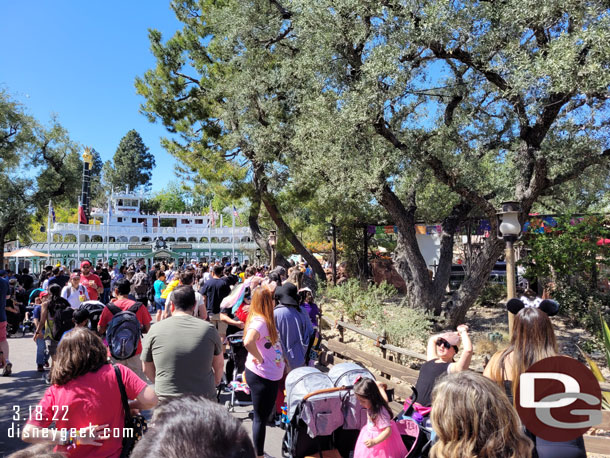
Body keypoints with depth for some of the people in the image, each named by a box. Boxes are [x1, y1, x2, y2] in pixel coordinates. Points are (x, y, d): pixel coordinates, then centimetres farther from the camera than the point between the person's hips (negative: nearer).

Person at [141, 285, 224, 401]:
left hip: (166, 401, 0)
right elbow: (219, 365, 9)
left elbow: (147, 369, 8)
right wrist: (214, 384, 27)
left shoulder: (155, 329, -4)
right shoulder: (208, 329, -4)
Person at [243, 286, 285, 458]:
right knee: (261, 417, 7)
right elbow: (248, 342, -41)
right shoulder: (259, 321, -23)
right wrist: (259, 358, -26)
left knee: (263, 415, 22)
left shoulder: (264, 320, 6)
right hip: (261, 376, -10)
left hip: (270, 375, 10)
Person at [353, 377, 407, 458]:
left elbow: (388, 431, -35)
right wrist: (377, 385, 23)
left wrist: (374, 441, -42)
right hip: (371, 435, 9)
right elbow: (383, 396, 8)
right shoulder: (373, 405, -11)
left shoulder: (380, 413, -35)